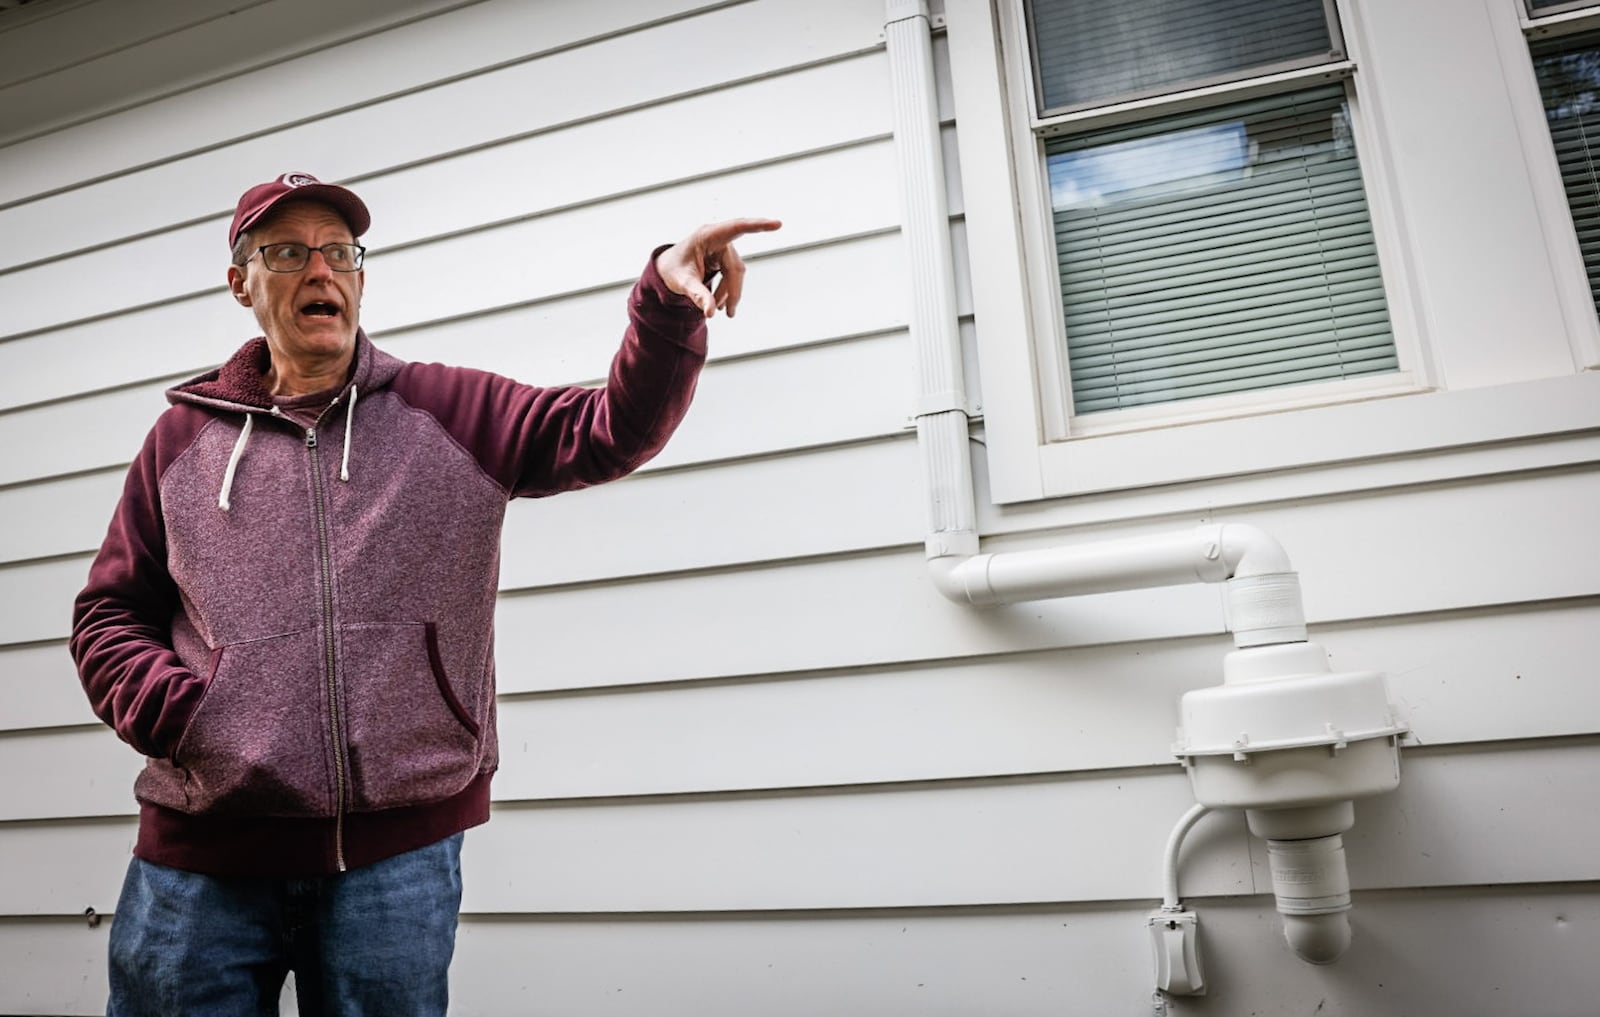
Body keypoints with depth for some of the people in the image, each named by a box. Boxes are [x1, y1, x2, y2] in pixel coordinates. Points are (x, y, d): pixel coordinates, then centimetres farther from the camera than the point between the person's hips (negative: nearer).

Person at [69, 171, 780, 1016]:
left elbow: (610, 430, -8)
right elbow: (109, 615, 13)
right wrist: (175, 712, -6)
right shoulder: (183, 437, 9)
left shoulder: (448, 413, 4)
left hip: (397, 849, -1)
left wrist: (666, 302, -24)